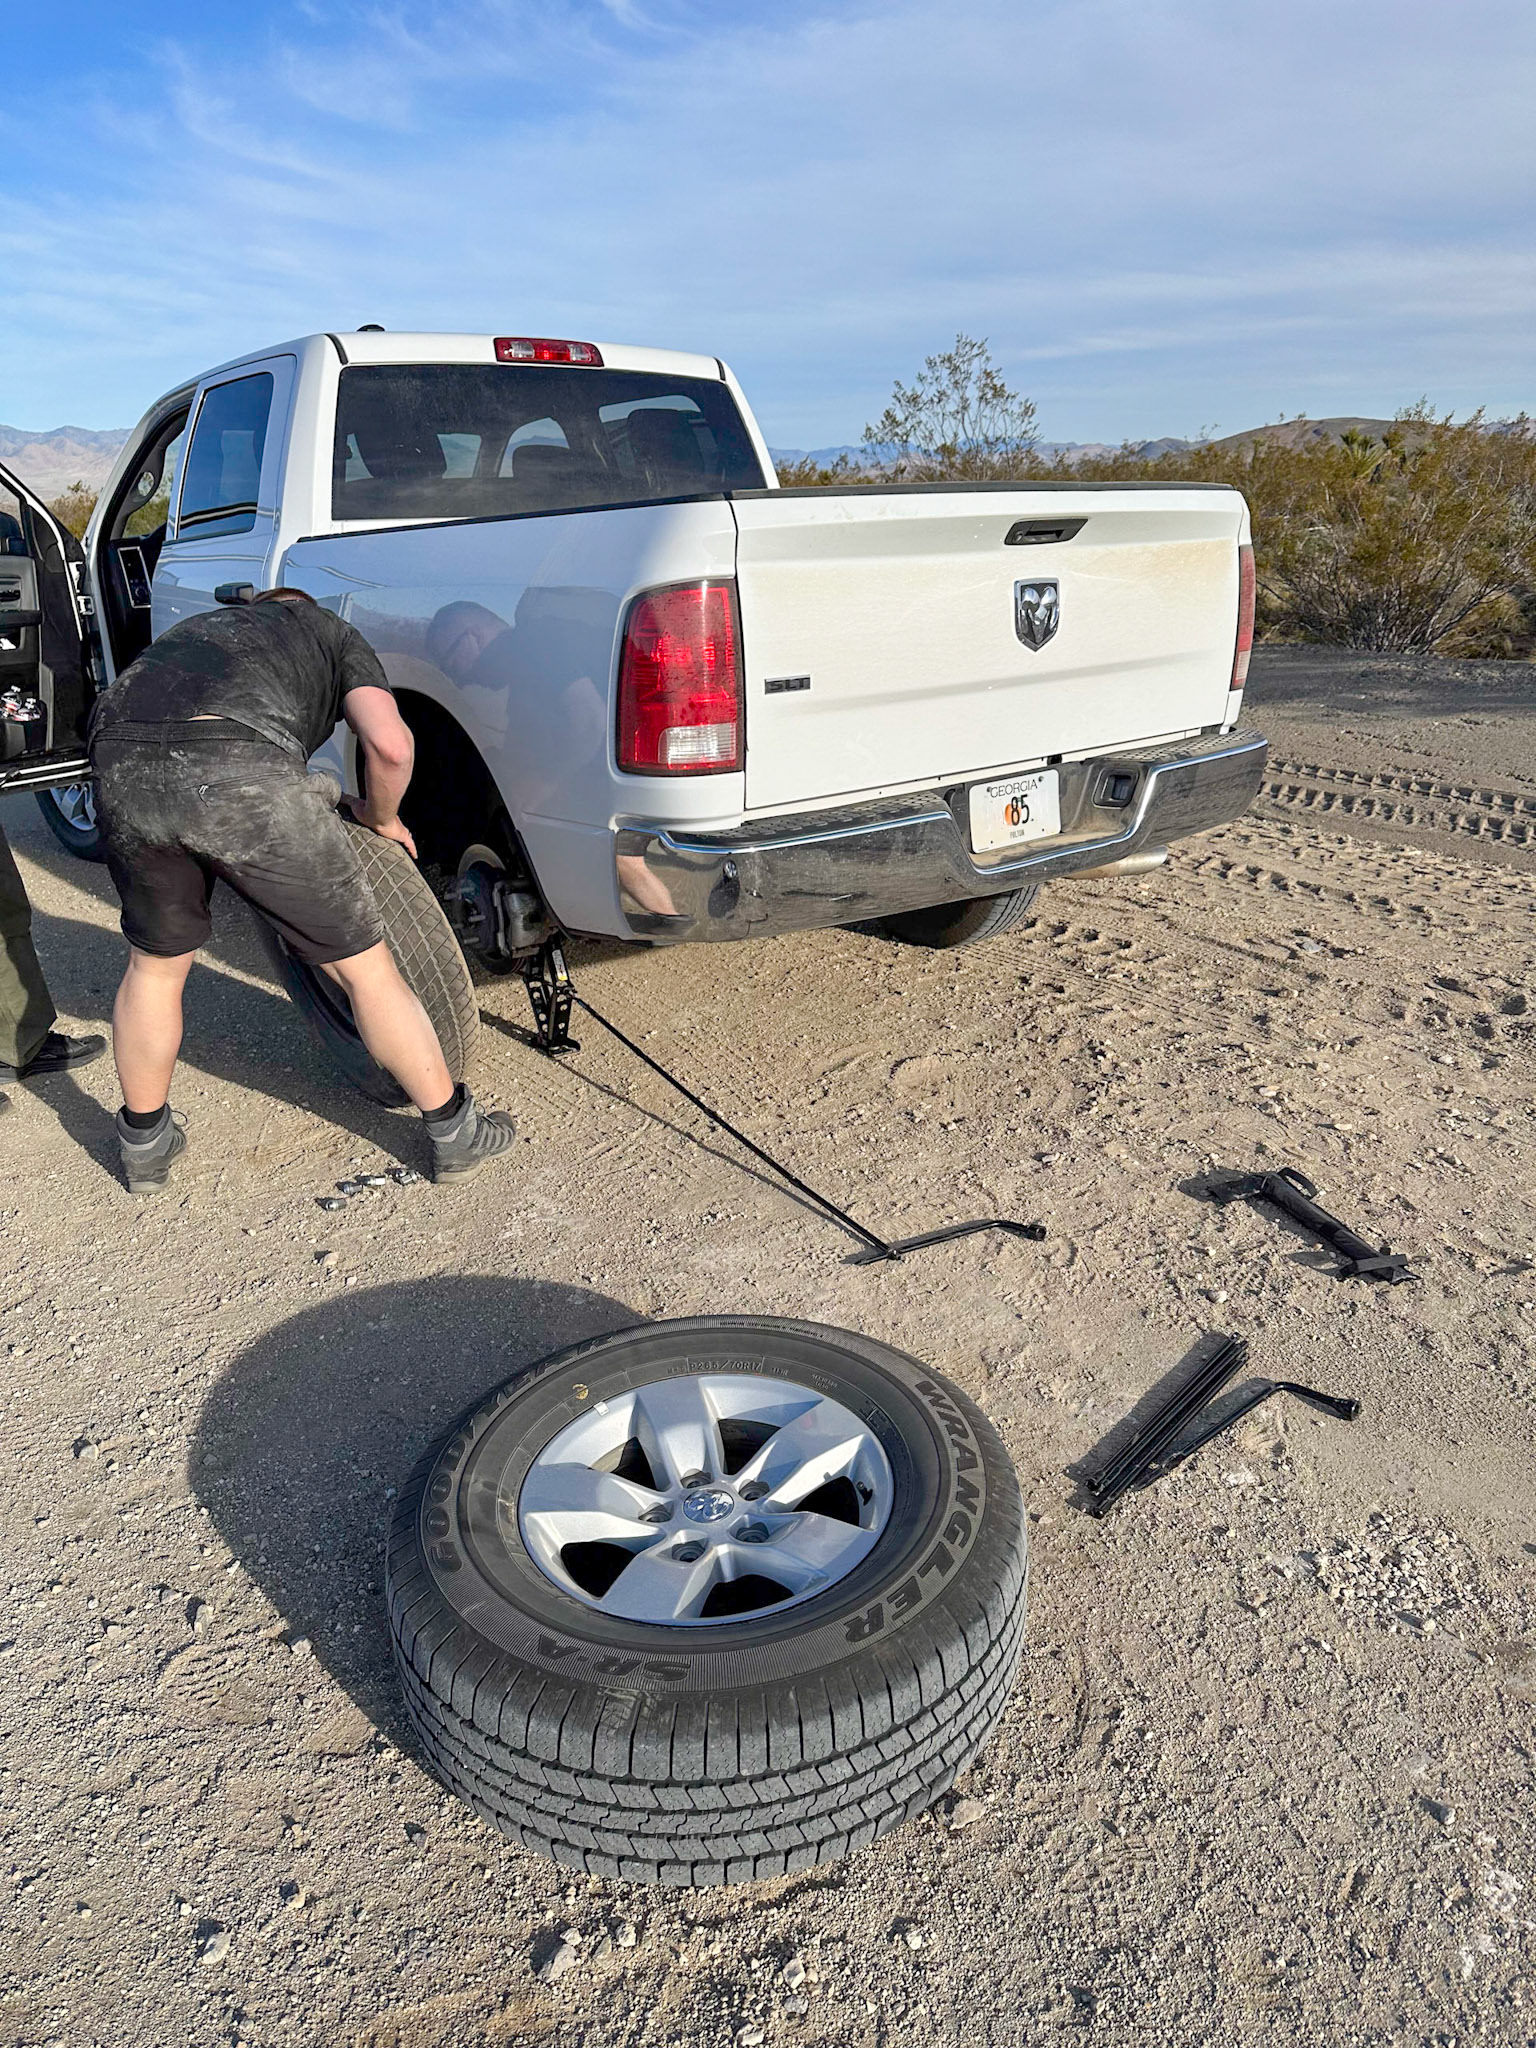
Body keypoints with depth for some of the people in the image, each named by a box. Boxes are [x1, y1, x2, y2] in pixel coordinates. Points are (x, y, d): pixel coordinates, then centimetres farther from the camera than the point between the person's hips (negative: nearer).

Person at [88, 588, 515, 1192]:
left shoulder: (203, 625, 40)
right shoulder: (333, 633, 26)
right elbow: (389, 744, 5)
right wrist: (382, 818, 24)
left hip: (120, 763, 5)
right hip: (242, 774, -4)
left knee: (154, 961, 26)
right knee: (363, 965, 10)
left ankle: (144, 1144, 41)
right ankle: (455, 1133, 22)